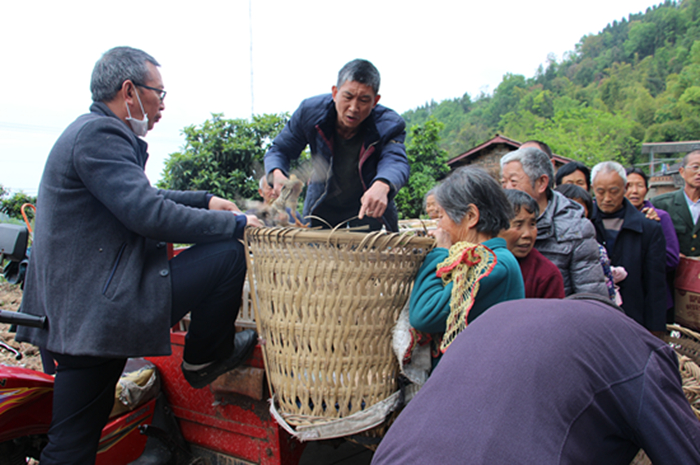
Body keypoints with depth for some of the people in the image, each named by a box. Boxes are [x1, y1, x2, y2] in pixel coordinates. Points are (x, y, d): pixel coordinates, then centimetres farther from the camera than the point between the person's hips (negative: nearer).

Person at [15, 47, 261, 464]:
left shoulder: (94, 131, 19)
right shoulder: (99, 134, -14)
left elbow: (139, 197, 29)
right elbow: (149, 214, -23)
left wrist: (205, 200, 20)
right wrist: (235, 223, -13)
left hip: (72, 313, 11)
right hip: (103, 307, -11)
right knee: (228, 255, -6)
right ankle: (205, 358, 11)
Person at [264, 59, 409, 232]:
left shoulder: (390, 125, -23)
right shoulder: (310, 111, -17)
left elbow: (396, 161, -40)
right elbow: (279, 150, -8)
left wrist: (382, 185, -65)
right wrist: (277, 174, -32)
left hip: (369, 213, -1)